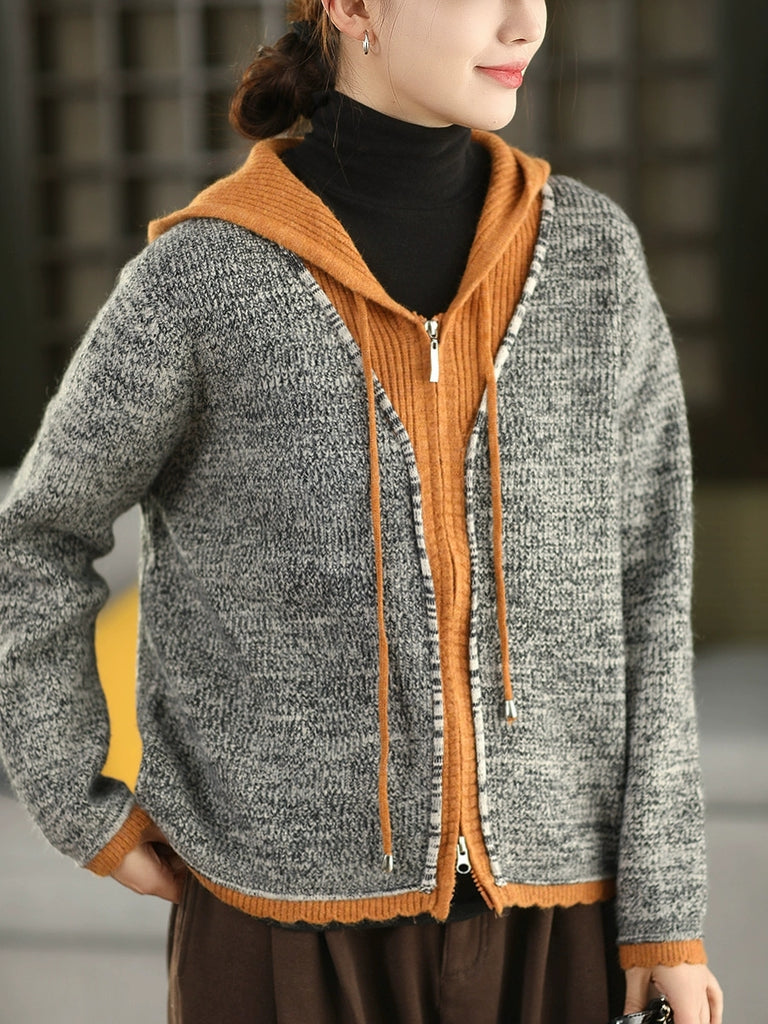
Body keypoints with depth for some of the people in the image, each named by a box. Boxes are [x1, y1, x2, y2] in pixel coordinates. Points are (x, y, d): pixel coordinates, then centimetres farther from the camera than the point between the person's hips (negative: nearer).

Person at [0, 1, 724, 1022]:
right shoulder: (204, 276, -9)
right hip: (294, 911, -2)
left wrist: (667, 911, -3)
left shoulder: (592, 253, -1)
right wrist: (85, 817, 2)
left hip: (543, 920, 3)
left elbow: (643, 583, 0)